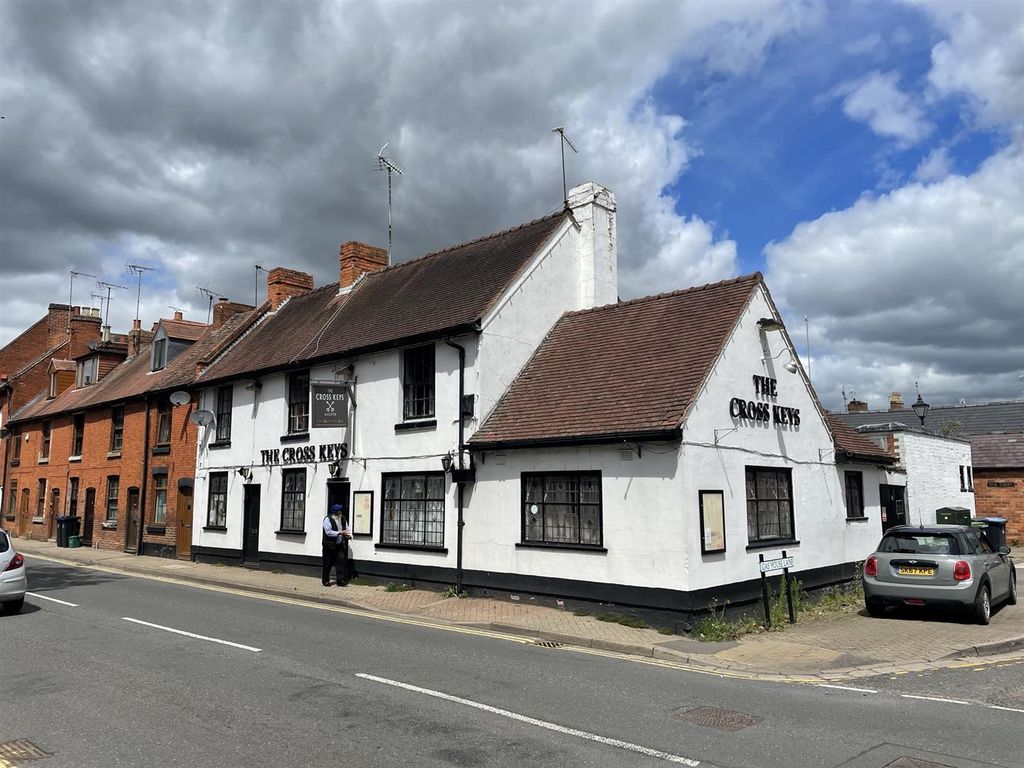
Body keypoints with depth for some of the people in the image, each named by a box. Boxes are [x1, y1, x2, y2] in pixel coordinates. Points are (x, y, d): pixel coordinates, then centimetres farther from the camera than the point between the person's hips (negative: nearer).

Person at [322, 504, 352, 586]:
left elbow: (347, 528, 9)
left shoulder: (343, 519, 9)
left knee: (341, 562, -3)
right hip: (330, 545, -5)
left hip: (340, 545, 5)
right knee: (328, 564, 6)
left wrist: (349, 534, -13)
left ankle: (341, 580, -1)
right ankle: (325, 580, 20)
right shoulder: (327, 519, -10)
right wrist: (339, 533, -25)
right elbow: (328, 532, -19)